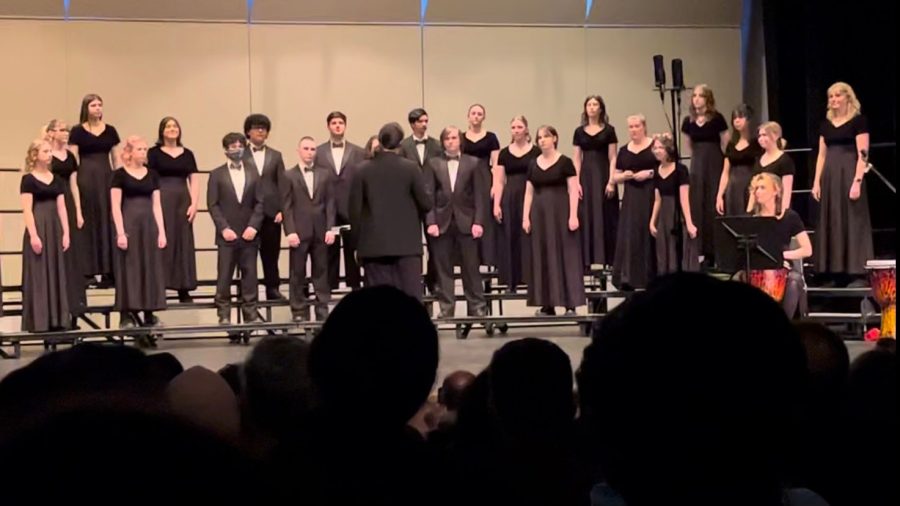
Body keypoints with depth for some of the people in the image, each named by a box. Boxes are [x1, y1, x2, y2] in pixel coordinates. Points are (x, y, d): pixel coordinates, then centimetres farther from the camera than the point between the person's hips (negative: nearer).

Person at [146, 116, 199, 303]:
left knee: (184, 244, 5)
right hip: (161, 201, -3)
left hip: (183, 202, 3)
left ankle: (184, 289, 9)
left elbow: (194, 181, 8)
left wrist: (194, 204, -4)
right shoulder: (154, 153, 2)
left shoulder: (187, 154, 12)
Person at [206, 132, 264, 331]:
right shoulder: (217, 174, 4)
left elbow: (259, 203, 6)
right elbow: (212, 205, -1)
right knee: (224, 277, -2)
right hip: (227, 234, -2)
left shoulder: (253, 173, 10)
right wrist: (223, 228, -11)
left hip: (249, 234, 2)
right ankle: (224, 315, 4)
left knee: (249, 276, 3)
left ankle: (250, 314, 8)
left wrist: (253, 226, -7)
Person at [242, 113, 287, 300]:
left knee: (271, 253, 5)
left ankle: (273, 289, 11)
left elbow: (282, 184, 8)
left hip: (271, 211, 2)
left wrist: (282, 209, -2)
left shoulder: (276, 156, 13)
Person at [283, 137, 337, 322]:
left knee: (321, 272, 4)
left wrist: (330, 228, -2)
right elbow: (287, 206, -1)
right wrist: (290, 231, -9)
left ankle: (323, 310, 7)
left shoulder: (326, 174, 9)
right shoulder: (289, 176, 3)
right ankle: (299, 312, 6)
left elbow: (330, 203, 6)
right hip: (299, 231, -2)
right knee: (298, 274, 1)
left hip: (321, 230, 2)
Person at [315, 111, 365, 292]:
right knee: (329, 253, 5)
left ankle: (354, 287, 11)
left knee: (353, 254, 5)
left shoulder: (359, 153, 5)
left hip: (351, 211, 0)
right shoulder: (318, 153, 6)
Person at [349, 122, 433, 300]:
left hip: (374, 244, 1)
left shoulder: (363, 170, 0)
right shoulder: (410, 168, -4)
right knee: (410, 295, 1)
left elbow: (355, 208, 2)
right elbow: (425, 203, -4)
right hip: (406, 242, -1)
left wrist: (357, 239, 11)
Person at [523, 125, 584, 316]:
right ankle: (547, 304, 9)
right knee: (542, 257, 4)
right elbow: (529, 193, 12)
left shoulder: (565, 162, -2)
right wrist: (526, 217, 4)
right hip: (540, 213, 5)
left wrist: (573, 215, -14)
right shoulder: (534, 165, 10)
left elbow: (573, 190, -6)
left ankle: (570, 303, -3)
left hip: (560, 212, -5)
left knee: (565, 255, -4)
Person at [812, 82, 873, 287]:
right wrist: (816, 182, 7)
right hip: (829, 177, 6)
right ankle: (837, 273, 8)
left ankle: (858, 273, -5)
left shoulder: (858, 120, -4)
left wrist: (857, 181, -19)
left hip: (849, 175, -6)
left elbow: (862, 155, -10)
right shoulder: (826, 123, 13)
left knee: (853, 221, -6)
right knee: (832, 222, 5)